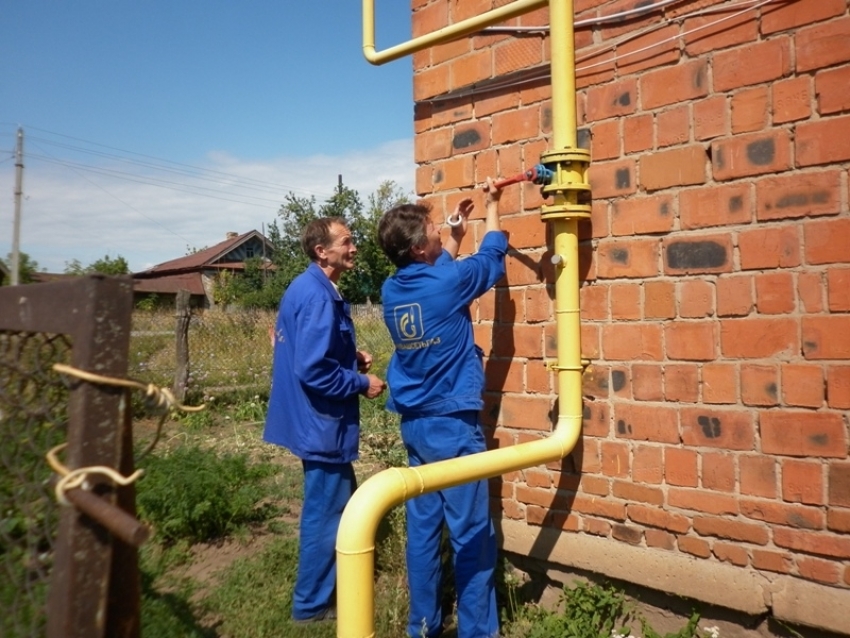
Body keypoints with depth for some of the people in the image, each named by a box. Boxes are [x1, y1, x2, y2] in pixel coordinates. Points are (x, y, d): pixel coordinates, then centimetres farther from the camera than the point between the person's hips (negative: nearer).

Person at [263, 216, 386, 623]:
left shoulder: (308, 287, 10)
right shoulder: (318, 297, -23)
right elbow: (314, 370, -28)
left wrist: (352, 357, 6)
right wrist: (362, 383, -15)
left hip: (318, 418, 11)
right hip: (322, 421, -11)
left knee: (338, 506, 23)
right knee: (326, 513, 4)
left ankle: (334, 584, 39)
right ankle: (312, 604, 21)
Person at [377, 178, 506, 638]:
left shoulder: (392, 290, 4)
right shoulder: (447, 283, -15)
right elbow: (492, 257, 5)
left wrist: (456, 234, 28)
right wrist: (492, 206, 18)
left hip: (414, 423, 7)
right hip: (452, 423, -7)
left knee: (423, 526, 13)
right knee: (472, 533, 3)